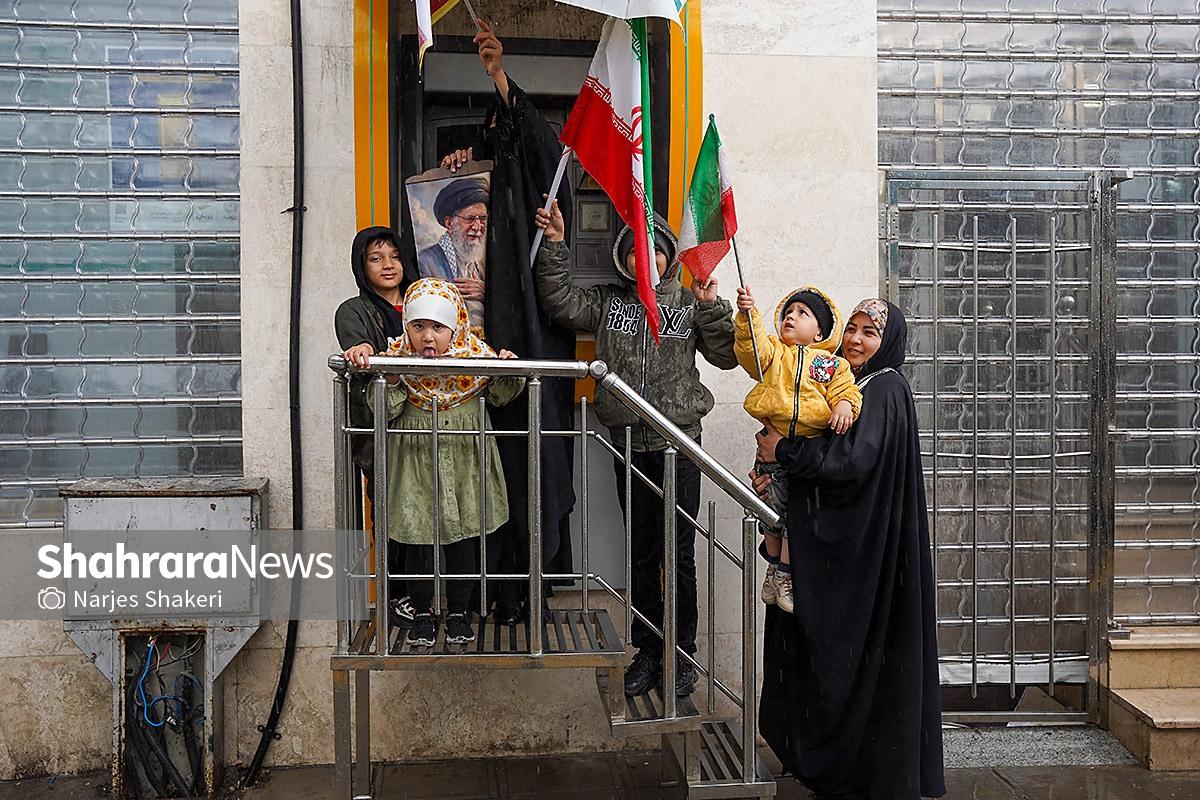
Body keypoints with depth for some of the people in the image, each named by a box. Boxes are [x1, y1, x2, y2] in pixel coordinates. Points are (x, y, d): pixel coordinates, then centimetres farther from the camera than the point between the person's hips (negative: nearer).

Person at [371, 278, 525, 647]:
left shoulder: (476, 356, -9)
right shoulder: (398, 358, -9)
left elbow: (499, 396, 5)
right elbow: (384, 411, -9)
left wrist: (509, 372, -15)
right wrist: (390, 381, -27)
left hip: (463, 463, 1)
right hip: (416, 463, 0)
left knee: (463, 541, 11)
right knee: (417, 543, 8)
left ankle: (459, 612, 29)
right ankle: (422, 612, 27)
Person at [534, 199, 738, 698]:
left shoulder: (690, 305, 4)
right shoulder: (608, 302, 8)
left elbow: (726, 356, 0)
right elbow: (560, 301, -3)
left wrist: (711, 307, -12)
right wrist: (554, 244, -8)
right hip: (629, 442, 2)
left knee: (680, 552, 1)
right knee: (641, 552, 11)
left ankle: (682, 654, 15)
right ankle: (648, 651, 23)